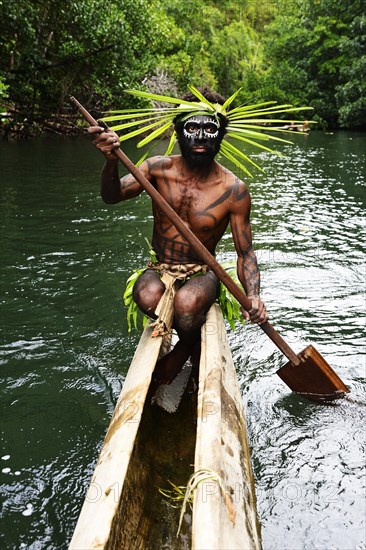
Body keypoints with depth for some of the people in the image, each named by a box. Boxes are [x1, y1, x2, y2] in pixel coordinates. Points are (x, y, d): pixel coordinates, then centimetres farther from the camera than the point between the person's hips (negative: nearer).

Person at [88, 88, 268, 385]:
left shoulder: (234, 190, -11)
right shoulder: (160, 169, -5)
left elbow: (245, 253, -8)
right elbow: (112, 196, -17)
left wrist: (253, 296, -25)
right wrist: (111, 162, -39)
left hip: (202, 275, -2)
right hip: (159, 270, 2)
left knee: (187, 302, -37)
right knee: (148, 296, -33)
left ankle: (185, 347, 1)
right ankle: (196, 340, 0)